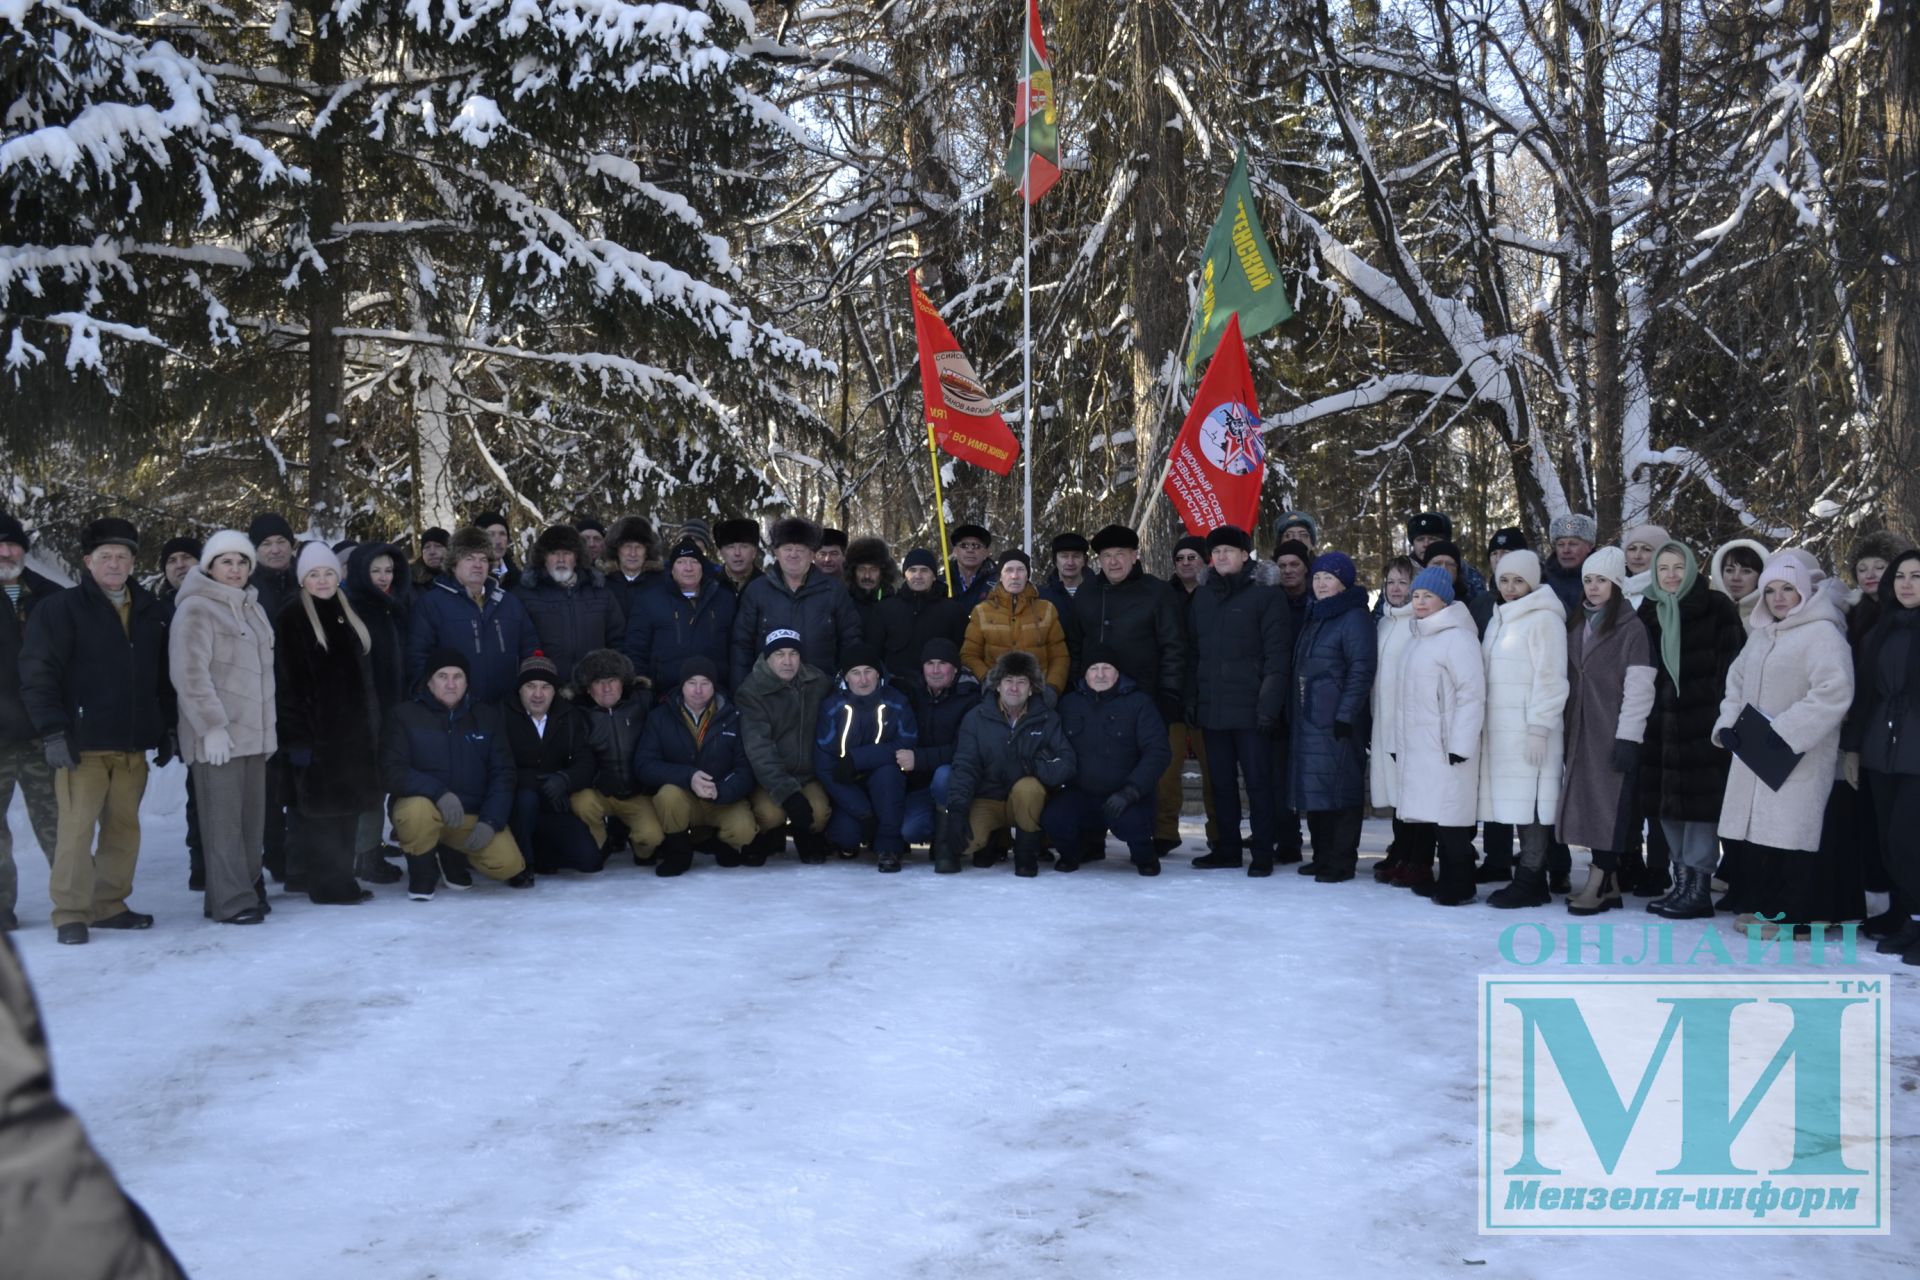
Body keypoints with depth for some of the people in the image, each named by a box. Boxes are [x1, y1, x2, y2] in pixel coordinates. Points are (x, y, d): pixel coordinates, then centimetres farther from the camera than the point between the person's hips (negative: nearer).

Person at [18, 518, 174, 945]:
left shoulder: (151, 611, 12)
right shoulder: (62, 609, -2)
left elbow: (164, 677, 18)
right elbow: (38, 673, -8)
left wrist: (167, 729, 14)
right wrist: (52, 731, -15)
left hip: (133, 745, 5)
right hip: (82, 743, -5)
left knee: (124, 828, 9)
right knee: (77, 827, -5)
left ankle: (109, 905, 20)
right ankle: (71, 913, 3)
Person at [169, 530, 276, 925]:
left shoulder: (252, 609, 19)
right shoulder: (196, 609, -5)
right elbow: (189, 673, -13)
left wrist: (269, 725, 20)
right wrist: (212, 727, -17)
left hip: (253, 733, 7)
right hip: (217, 736, -7)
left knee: (252, 816, 6)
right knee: (223, 817, -8)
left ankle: (244, 890, 14)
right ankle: (232, 900, -5)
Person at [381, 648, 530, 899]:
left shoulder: (488, 716, 5)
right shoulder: (405, 716, -4)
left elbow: (502, 773, 3)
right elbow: (392, 772, -14)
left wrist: (490, 821, -11)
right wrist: (438, 792, -30)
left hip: (475, 814, 3)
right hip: (426, 806, -3)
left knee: (508, 865, -18)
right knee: (418, 809, -38)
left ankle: (452, 853, 16)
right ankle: (422, 872, -6)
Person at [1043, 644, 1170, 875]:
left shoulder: (1138, 702, -3)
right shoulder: (1069, 703, 8)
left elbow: (1158, 752, -9)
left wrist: (1130, 791, -20)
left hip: (1126, 796, -2)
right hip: (1080, 793, 3)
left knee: (1130, 823, -35)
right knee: (1053, 818, -27)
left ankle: (1144, 856, 5)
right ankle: (1072, 852, 11)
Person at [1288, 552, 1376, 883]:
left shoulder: (1354, 618, -8)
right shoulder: (1314, 618, 18)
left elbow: (1361, 670, -15)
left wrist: (1346, 715, -20)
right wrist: (1293, 713, 15)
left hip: (1337, 721, -9)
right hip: (1309, 720, 9)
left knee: (1339, 788, -5)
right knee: (1314, 789, 11)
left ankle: (1342, 861, 0)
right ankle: (1323, 856, 19)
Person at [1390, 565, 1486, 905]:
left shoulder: (1456, 637, -8)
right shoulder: (1416, 638, 19)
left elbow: (1472, 693, -13)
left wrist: (1461, 745, -16)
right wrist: (1396, 743, 19)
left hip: (1445, 750, -8)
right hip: (1414, 748, 8)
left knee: (1447, 817, -8)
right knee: (1421, 816, 8)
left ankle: (1458, 886, -1)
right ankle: (1421, 877, 14)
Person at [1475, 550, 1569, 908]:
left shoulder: (1544, 618, -6)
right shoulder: (1499, 619, 19)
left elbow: (1550, 679, -11)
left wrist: (1539, 728, -16)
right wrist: (1483, 725, 15)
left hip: (1530, 729, -7)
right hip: (1501, 729, 7)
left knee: (1530, 801, -8)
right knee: (1514, 800, 5)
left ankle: (1531, 880, -5)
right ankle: (1527, 879, 8)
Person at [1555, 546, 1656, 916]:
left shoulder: (1631, 628, -6)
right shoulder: (1576, 625, 14)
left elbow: (1639, 688, -11)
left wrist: (1628, 737, -15)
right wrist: (1563, 726, 11)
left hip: (1612, 732, -6)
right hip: (1580, 731, 6)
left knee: (1608, 804, -6)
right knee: (1585, 801, 5)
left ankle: (1597, 884, -6)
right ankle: (1609, 884, 11)